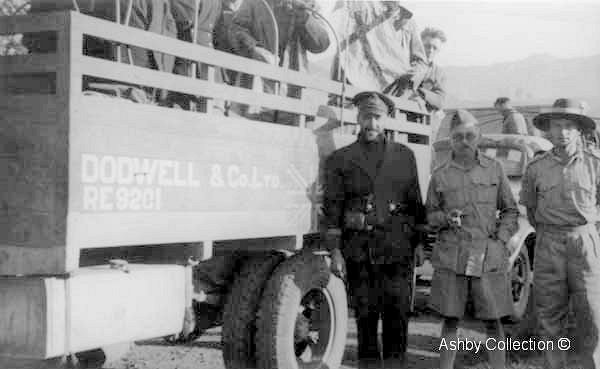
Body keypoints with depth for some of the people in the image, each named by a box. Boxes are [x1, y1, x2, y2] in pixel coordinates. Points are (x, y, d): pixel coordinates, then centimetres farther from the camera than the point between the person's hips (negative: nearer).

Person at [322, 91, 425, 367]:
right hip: (358, 249, -1)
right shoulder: (340, 160, 8)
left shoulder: (404, 156, 14)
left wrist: (419, 241, 9)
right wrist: (335, 251, -3)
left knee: (397, 313, -1)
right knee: (365, 314, 3)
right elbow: (331, 208, 4)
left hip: (397, 248, 1)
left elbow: (415, 202, 15)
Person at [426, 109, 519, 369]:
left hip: (489, 256, 0)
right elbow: (430, 214, 13)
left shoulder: (494, 168, 7)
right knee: (451, 320, 4)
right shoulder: (440, 175, 6)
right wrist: (446, 218, -8)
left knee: (493, 321, 2)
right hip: (451, 256, 0)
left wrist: (501, 238, -1)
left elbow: (510, 211, 13)